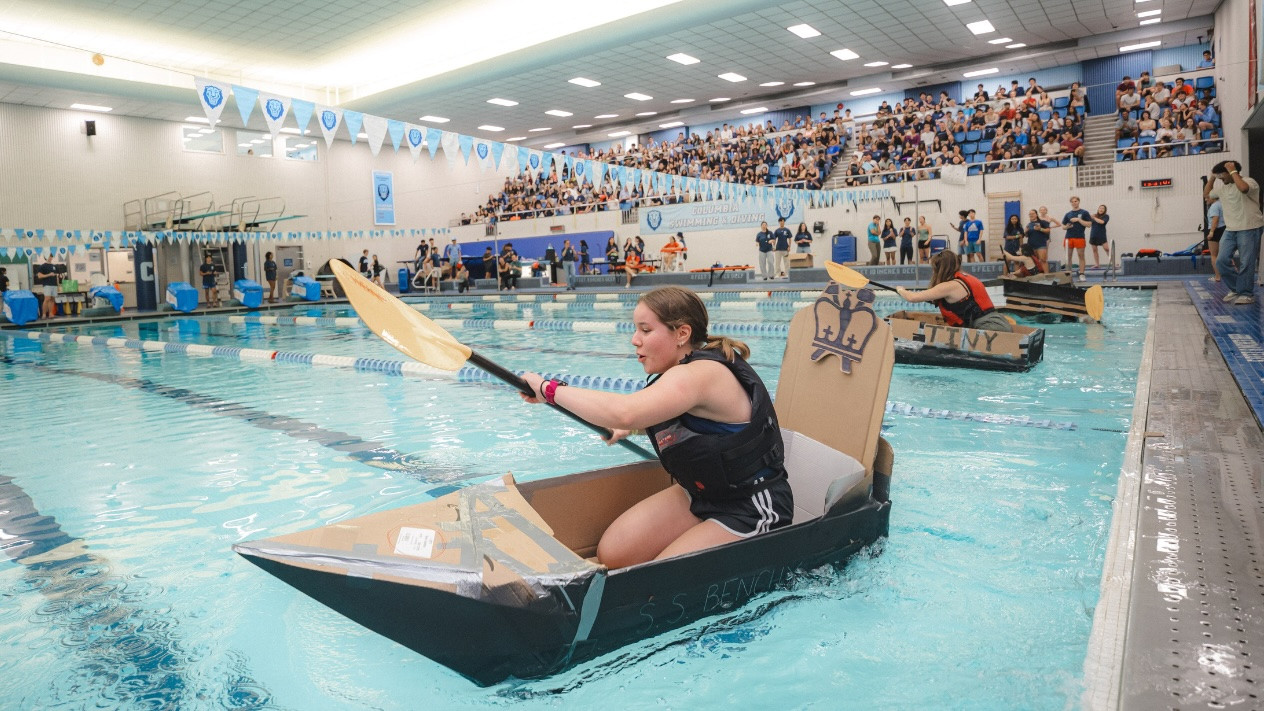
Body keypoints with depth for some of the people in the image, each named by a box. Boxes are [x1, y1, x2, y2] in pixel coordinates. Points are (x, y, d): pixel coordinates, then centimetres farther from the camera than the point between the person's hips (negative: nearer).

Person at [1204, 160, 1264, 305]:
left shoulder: (1249, 181, -11)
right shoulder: (1222, 187, 11)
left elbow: (1243, 188, -35)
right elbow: (1206, 194, 26)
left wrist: (1233, 171, -23)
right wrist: (1211, 178, 14)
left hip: (1249, 229, -7)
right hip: (1230, 230, 7)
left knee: (1246, 263, -4)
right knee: (1222, 261, 1)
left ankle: (1246, 294, 6)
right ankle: (1235, 289, 16)